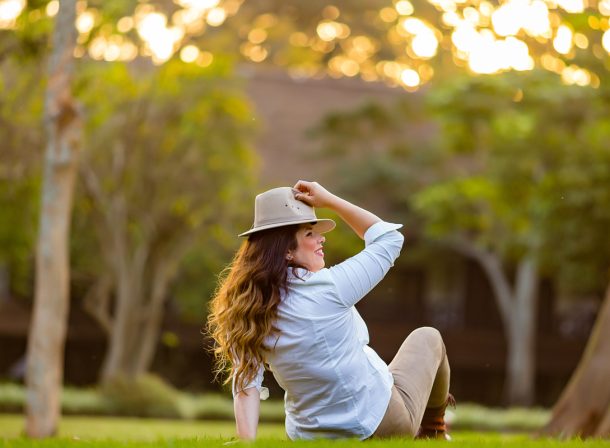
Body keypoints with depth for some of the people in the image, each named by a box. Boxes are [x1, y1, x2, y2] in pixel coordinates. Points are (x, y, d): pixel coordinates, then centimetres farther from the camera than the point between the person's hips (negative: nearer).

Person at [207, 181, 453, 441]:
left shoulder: (249, 308, -8)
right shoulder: (328, 288, -23)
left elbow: (246, 382, -14)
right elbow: (389, 238, -9)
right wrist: (329, 200, -9)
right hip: (381, 426, -6)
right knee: (427, 338, 27)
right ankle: (433, 431, 47)